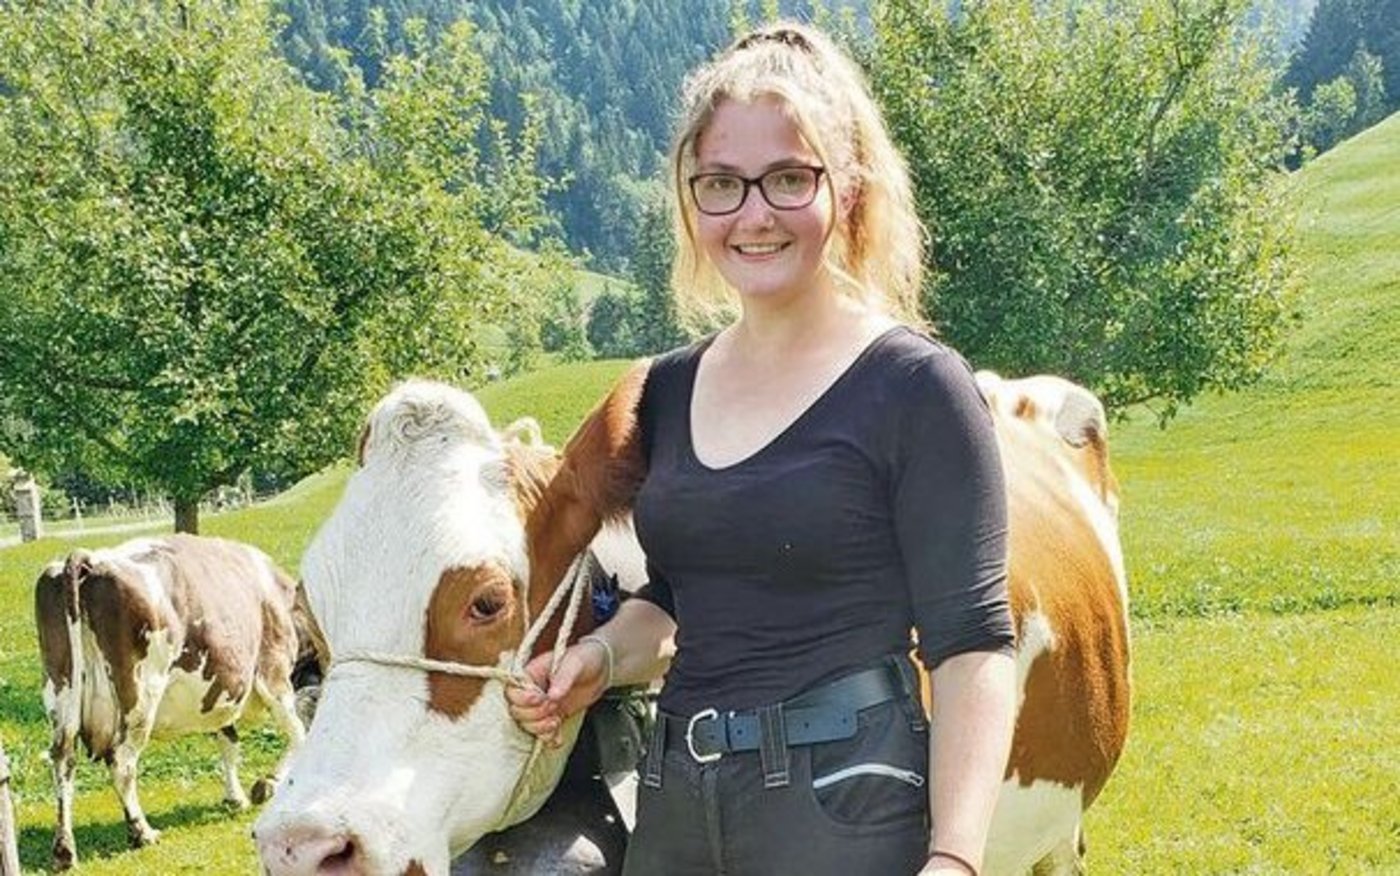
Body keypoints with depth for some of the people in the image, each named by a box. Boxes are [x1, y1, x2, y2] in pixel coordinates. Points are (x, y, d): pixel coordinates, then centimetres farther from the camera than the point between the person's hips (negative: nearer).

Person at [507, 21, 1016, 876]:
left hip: (849, 803, -6)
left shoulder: (915, 386, -9)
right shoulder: (671, 388, 9)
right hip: (674, 800, 6)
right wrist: (602, 658, 1)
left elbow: (973, 647, -12)